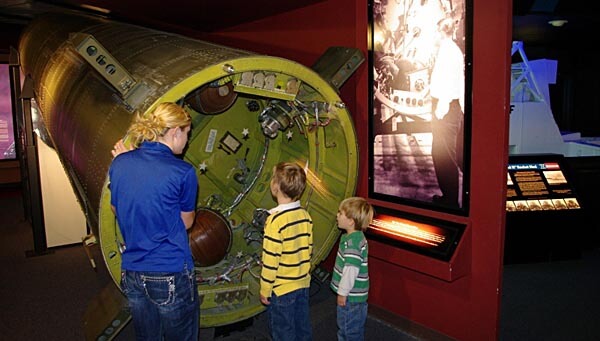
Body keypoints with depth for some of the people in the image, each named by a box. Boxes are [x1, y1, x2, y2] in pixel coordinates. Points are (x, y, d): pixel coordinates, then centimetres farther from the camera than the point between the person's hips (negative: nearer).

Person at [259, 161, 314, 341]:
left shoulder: (275, 220, -23)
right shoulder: (305, 215, -3)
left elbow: (270, 261, -19)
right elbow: (308, 250, 6)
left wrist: (265, 290, -8)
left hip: (281, 289, -6)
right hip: (303, 284, 6)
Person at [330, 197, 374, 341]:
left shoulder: (353, 241, -26)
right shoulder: (354, 237, 5)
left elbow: (351, 269, -29)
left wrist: (343, 292, -20)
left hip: (351, 296, -10)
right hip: (351, 294, 10)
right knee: (344, 327, 26)